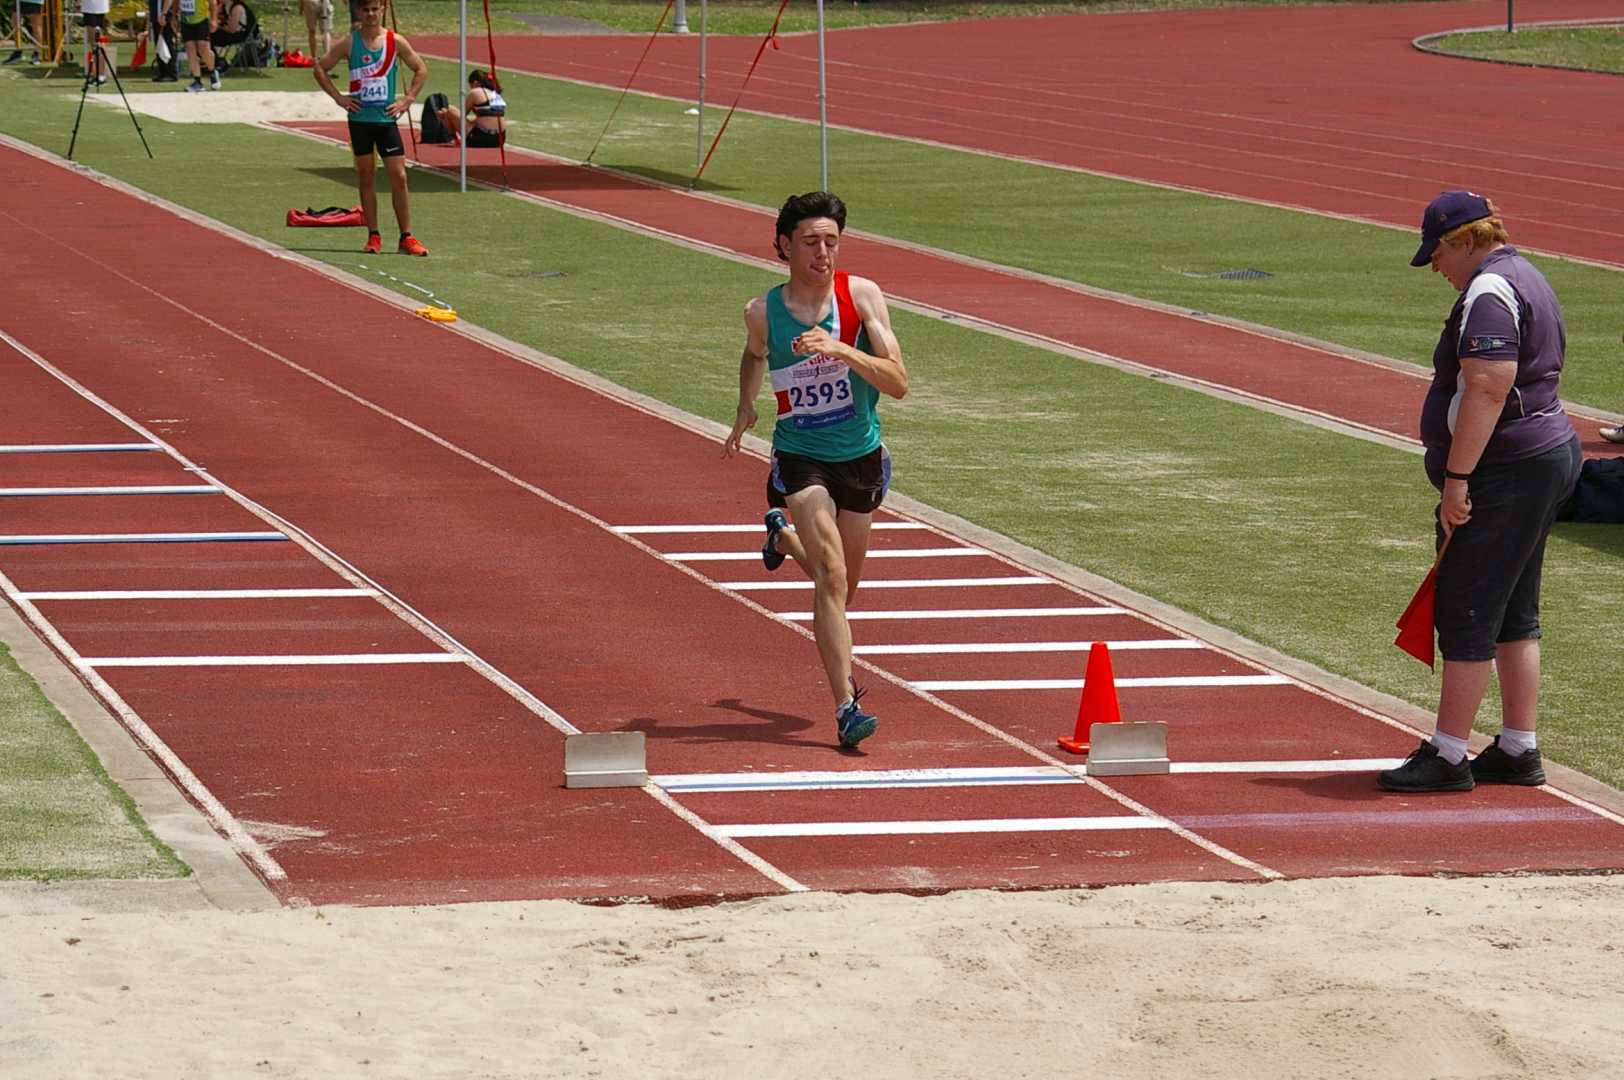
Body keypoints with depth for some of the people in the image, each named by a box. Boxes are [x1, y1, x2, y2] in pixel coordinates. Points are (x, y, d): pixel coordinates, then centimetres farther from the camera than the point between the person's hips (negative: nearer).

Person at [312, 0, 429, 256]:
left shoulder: (395, 42, 0)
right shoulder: (348, 43, -1)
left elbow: (421, 70, 8)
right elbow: (320, 68, 6)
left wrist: (406, 101, 0)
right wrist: (338, 97, -2)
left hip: (386, 118, 0)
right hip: (359, 118, 0)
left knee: (399, 176, -6)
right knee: (365, 177, 5)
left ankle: (406, 237, 0)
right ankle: (373, 237, 11)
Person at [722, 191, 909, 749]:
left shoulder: (861, 296, -12)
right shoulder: (762, 312, -8)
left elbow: (898, 382, -20)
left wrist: (840, 350, -32)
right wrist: (745, 409, 7)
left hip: (861, 457, 2)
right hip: (799, 457, -2)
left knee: (843, 583, 21)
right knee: (831, 575, -21)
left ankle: (782, 534, 55)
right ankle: (846, 705, -22)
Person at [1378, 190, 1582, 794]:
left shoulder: (1488, 292, -17)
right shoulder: (1526, 280, 17)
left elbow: (1488, 388, -27)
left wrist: (1457, 478, -26)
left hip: (1504, 473, -11)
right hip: (1549, 457, 11)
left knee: (1466, 618, -6)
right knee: (1515, 615, 15)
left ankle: (1447, 756, -2)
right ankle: (1518, 750, 18)